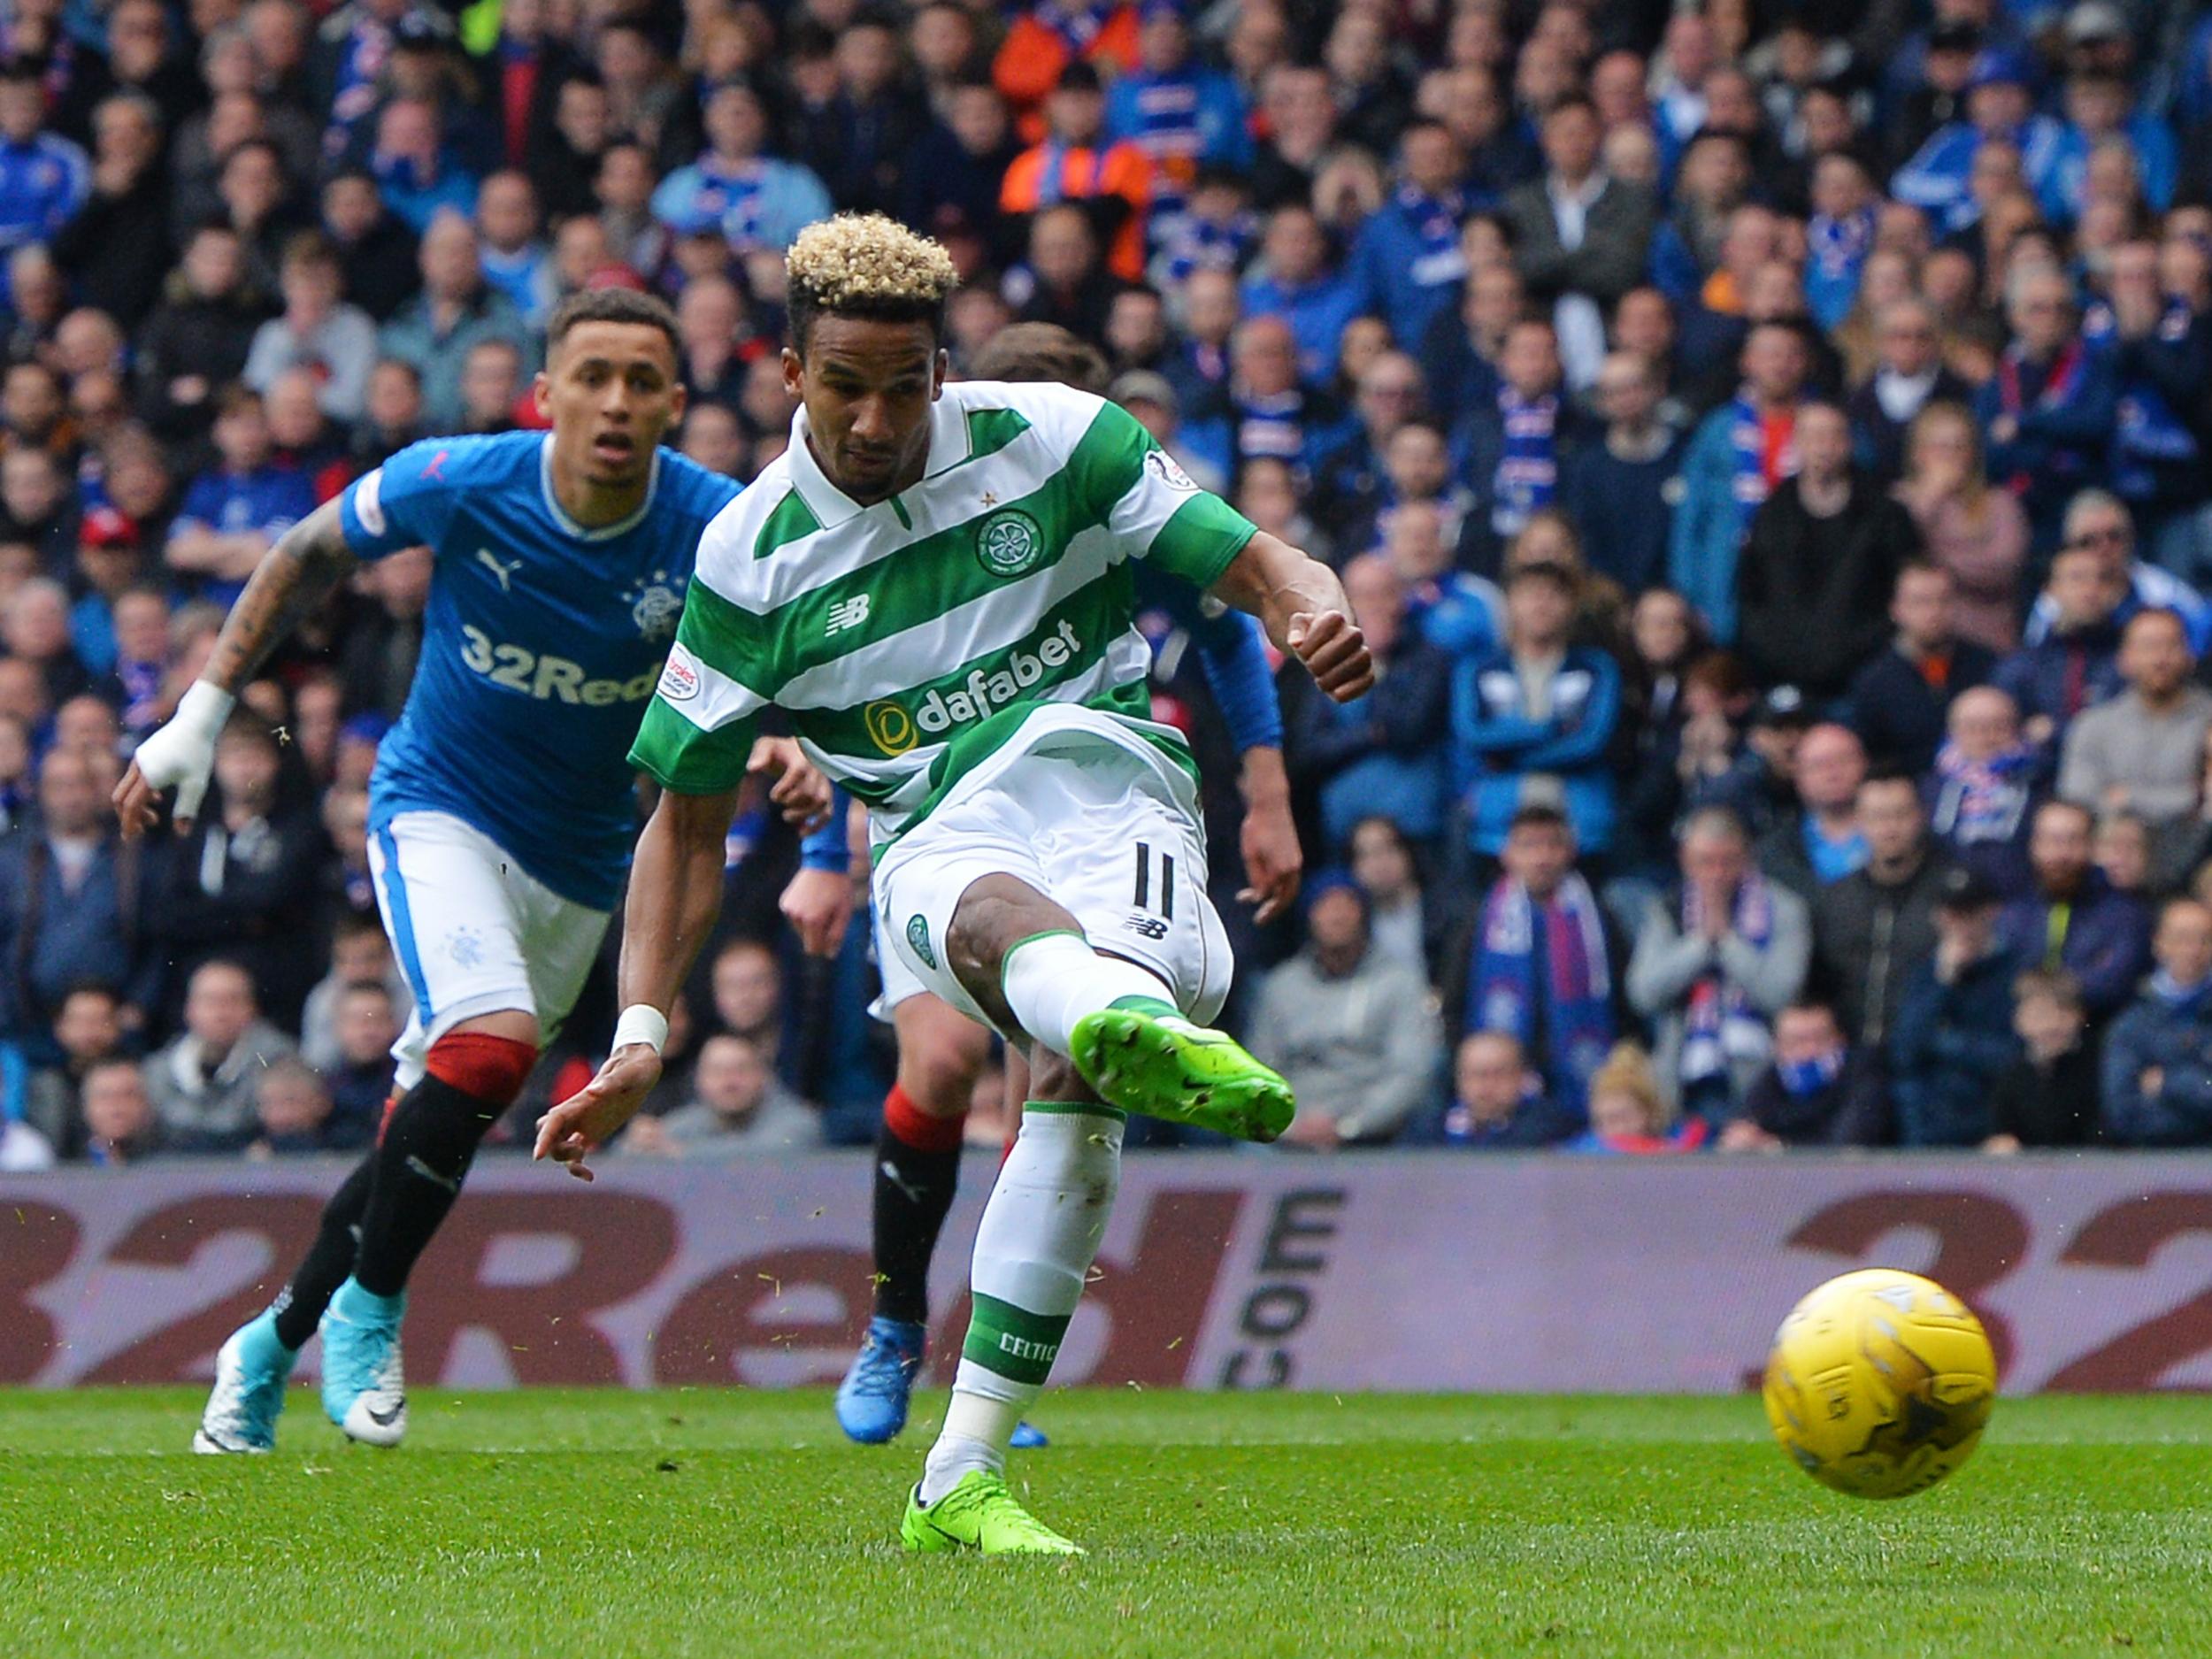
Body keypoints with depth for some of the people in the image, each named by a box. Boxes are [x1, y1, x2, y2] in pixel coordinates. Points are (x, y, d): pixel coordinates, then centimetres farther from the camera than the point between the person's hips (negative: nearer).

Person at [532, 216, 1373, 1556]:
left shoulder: (1051, 439, 6)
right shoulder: (751, 560, 7)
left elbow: (1254, 565, 7)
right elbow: (688, 817, 13)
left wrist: (1313, 608, -18)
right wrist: (642, 1031, 2)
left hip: (1108, 789, 0)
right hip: (936, 838, 0)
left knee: (1075, 1083, -30)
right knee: (991, 918, -40)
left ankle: (963, 1478, -26)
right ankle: (1138, 1025, -79)